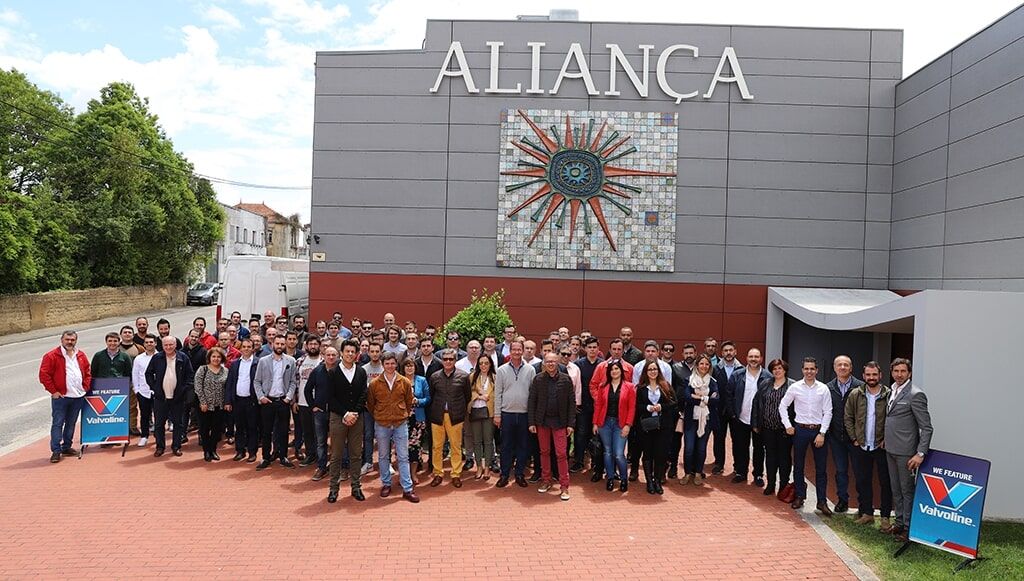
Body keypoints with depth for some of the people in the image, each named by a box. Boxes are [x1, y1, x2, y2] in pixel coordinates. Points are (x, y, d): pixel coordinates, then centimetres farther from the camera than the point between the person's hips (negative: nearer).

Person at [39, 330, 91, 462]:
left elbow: (87, 372, 18)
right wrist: (53, 391, -11)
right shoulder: (52, 356, -7)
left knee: (71, 423, 13)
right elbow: (44, 375, -9)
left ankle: (66, 447, 24)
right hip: (60, 396, -5)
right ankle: (56, 451, 0)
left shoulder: (81, 356, 11)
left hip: (78, 396, 5)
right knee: (57, 423, -4)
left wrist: (86, 387, 6)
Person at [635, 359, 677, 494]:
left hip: (663, 426, 0)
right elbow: (637, 406, 1)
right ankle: (649, 482, 15)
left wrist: (661, 407, -12)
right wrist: (648, 407, -15)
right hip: (646, 426, 0)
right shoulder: (641, 388, 5)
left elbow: (674, 403, 2)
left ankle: (658, 481, 13)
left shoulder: (666, 386, 6)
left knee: (661, 454, 0)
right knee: (648, 454, 5)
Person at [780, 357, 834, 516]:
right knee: (798, 465, 9)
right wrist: (788, 425, 1)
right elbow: (783, 406, 7)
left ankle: (822, 501, 11)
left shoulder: (823, 389, -2)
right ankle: (799, 496, 23)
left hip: (818, 430, 0)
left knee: (821, 468, 3)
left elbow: (828, 412, -2)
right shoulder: (795, 387, -1)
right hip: (800, 429, 1)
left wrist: (822, 433, -8)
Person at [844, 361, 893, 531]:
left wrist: (887, 440, -11)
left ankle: (885, 517, 14)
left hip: (882, 446, -3)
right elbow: (848, 418, 6)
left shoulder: (889, 395, -8)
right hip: (861, 446, 3)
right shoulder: (855, 394, 1)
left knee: (885, 483, 4)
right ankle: (866, 513, 24)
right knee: (862, 482, 11)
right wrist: (854, 438, 1)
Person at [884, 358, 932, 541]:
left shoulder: (915, 394, -14)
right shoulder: (891, 391, 11)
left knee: (907, 490, 2)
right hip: (890, 449, 8)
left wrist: (921, 453, -20)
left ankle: (909, 527, 12)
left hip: (905, 451, -8)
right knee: (896, 490, 16)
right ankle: (899, 523, 28)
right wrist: (885, 438, 12)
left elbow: (926, 427, -15)